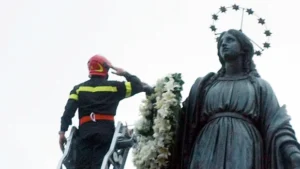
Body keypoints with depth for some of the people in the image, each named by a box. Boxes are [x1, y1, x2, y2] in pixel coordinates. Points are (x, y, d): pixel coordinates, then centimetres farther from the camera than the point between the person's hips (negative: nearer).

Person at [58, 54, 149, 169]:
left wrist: (62, 131, 0)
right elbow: (139, 85, 13)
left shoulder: (79, 88, 17)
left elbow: (69, 110, 5)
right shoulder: (113, 86, 11)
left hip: (85, 130, 2)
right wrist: (125, 74, 27)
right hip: (105, 130, -2)